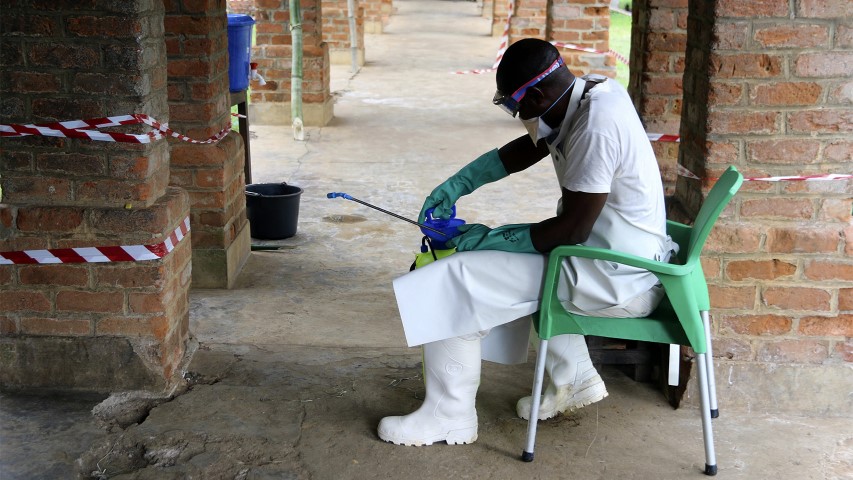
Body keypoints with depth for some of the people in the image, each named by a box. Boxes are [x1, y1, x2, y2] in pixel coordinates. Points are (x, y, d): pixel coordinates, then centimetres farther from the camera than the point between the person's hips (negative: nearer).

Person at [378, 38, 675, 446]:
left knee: (456, 280, -9)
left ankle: (449, 416, 3)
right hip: (623, 257, 10)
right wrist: (456, 186, 10)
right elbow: (525, 148, 16)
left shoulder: (596, 126, -26)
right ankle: (573, 379, 26)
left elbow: (573, 229, -23)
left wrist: (491, 240, -12)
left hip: (614, 278, -10)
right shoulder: (585, 94, 2)